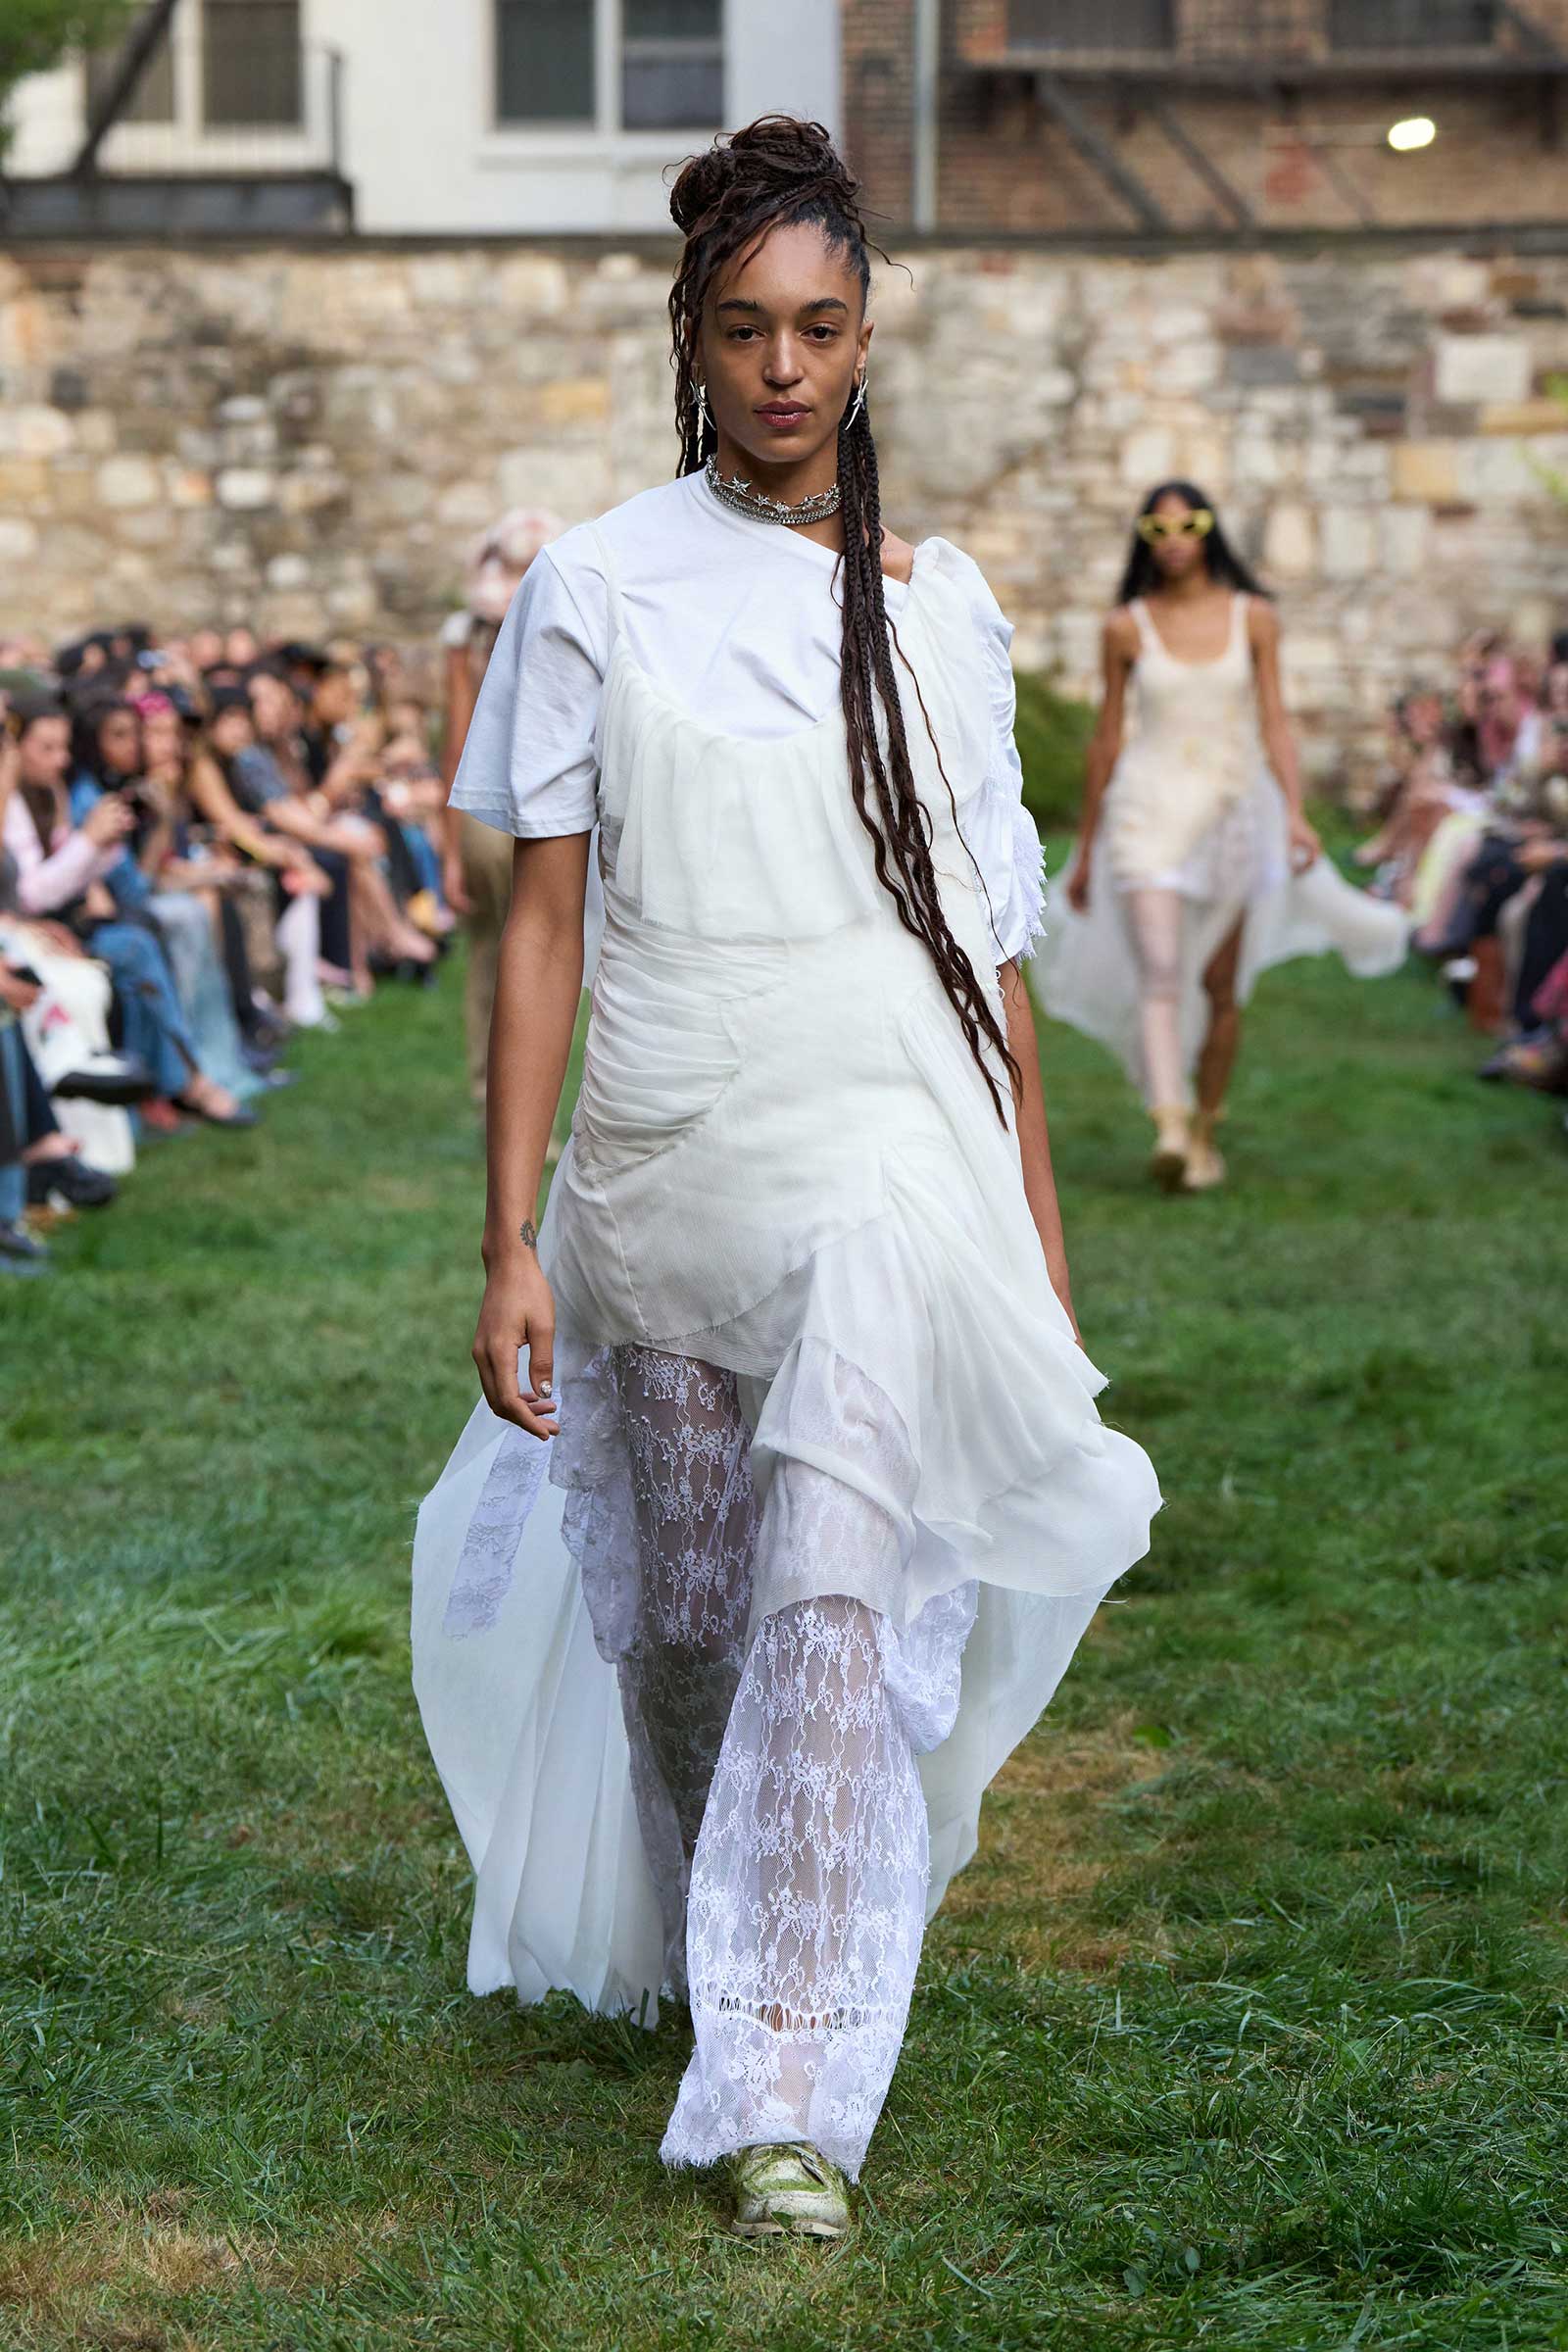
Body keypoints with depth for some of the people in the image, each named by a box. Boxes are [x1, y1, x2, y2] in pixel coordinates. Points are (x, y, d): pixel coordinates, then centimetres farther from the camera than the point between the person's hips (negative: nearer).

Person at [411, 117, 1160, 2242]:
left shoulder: (940, 605, 7)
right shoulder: (597, 590, 1)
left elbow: (989, 933, 12)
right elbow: (542, 923, -1)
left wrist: (1038, 1219, 13)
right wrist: (510, 1239, -6)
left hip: (891, 1156, 0)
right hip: (663, 1165, 0)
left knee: (838, 1598, -13)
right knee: (678, 1615, 11)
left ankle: (793, 2095, -10)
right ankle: (732, 1947, 38)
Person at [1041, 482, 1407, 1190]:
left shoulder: (1253, 618, 3)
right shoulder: (1126, 628, 1)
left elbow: (1273, 722, 0)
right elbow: (1105, 738, 8)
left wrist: (1295, 812, -15)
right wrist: (1086, 845, 11)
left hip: (1232, 812, 2)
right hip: (1149, 812, -2)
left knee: (1220, 987, 7)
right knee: (1160, 975, -19)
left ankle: (1205, 1134, 23)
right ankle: (1169, 1127, -32)